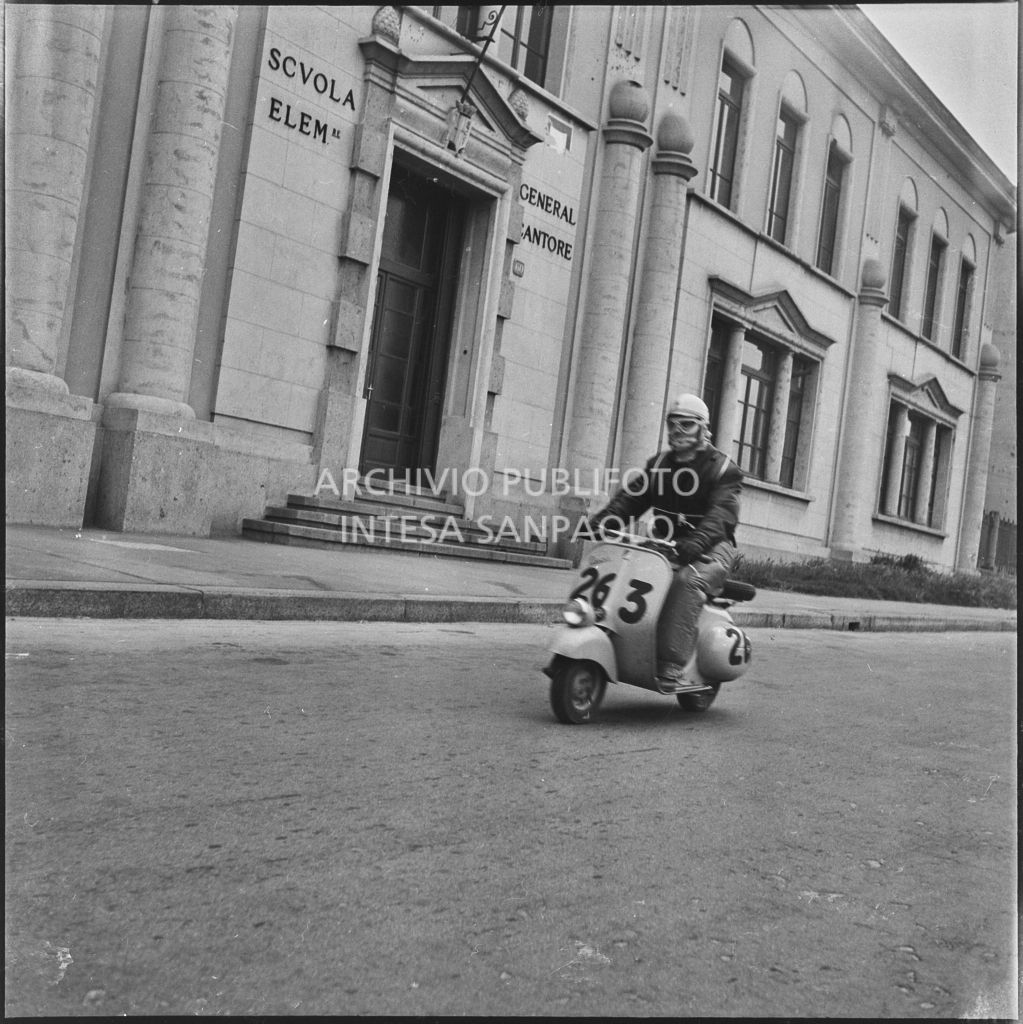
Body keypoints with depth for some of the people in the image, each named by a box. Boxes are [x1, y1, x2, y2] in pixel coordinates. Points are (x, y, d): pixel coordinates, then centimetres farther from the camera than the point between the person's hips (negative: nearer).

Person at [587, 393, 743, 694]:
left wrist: (696, 541, -39)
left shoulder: (722, 469, -3)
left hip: (709, 550, -5)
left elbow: (722, 514, -19)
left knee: (686, 582, -36)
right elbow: (630, 496, 4)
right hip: (664, 545, 6)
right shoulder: (658, 464, 15)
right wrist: (600, 520, -16)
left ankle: (671, 667, -39)